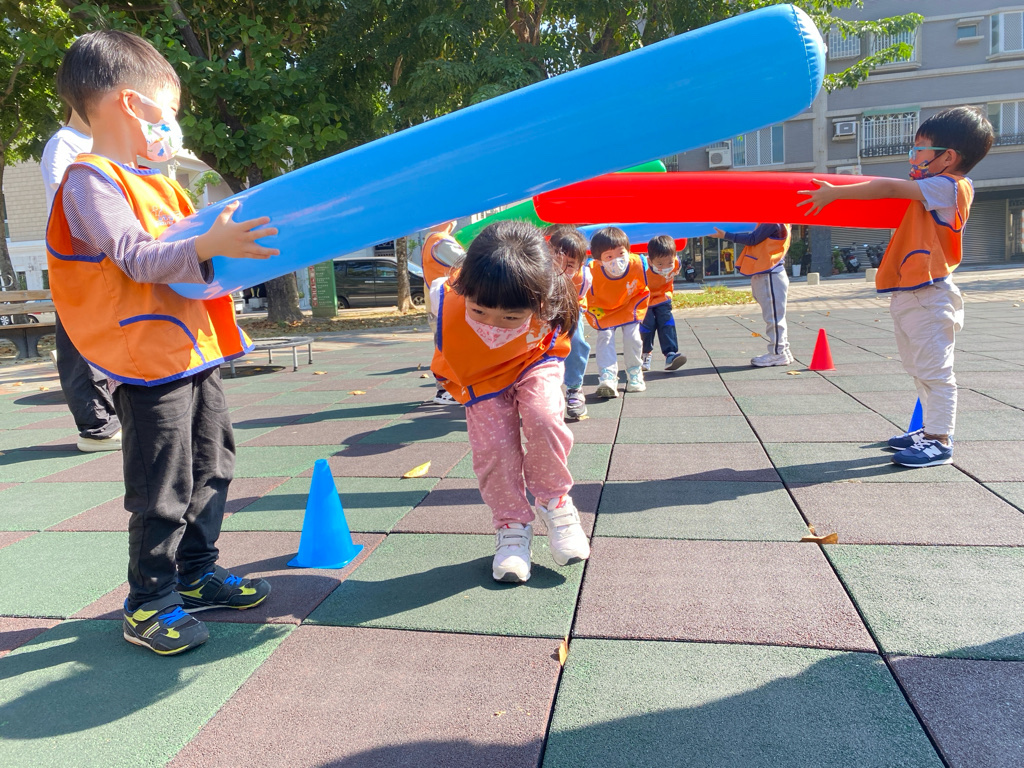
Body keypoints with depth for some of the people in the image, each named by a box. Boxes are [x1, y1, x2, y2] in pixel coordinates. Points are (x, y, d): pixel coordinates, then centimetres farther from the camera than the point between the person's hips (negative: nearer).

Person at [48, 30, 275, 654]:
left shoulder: (159, 182, 20)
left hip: (197, 350, 9)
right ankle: (149, 603, 12)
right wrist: (205, 247, -34)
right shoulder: (91, 180, -9)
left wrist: (234, 240, 17)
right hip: (149, 361, -9)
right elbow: (135, 257, -22)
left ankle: (197, 573, 31)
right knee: (162, 488, -4)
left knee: (211, 469, 15)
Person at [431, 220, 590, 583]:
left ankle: (553, 500, 0)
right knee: (493, 447, -13)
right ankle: (512, 525, 8)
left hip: (533, 363, -1)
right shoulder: (447, 298, -37)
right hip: (480, 378, 1)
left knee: (544, 420, -26)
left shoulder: (547, 307, -38)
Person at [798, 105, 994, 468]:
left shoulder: (945, 186, -12)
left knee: (934, 369, -5)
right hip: (908, 294, 10)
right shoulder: (942, 188, 17)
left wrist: (835, 192, -18)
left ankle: (940, 441, 0)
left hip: (928, 295, -10)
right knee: (921, 369, 17)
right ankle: (931, 430, 27)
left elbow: (888, 187, -18)